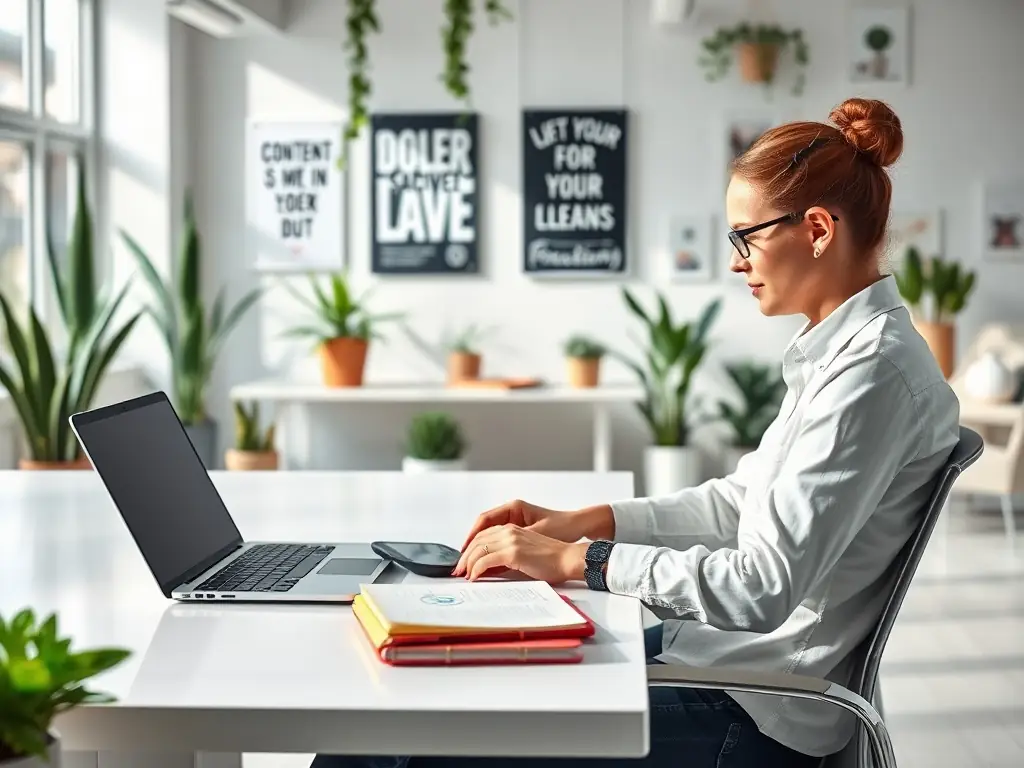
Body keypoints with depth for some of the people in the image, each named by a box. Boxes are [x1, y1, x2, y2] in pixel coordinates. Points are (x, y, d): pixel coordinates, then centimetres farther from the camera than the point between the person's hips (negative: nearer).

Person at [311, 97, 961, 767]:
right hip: (727, 660, 10)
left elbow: (763, 587, -25)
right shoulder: (844, 349, 11)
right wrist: (582, 521, 7)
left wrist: (580, 559, -19)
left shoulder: (874, 370, -20)